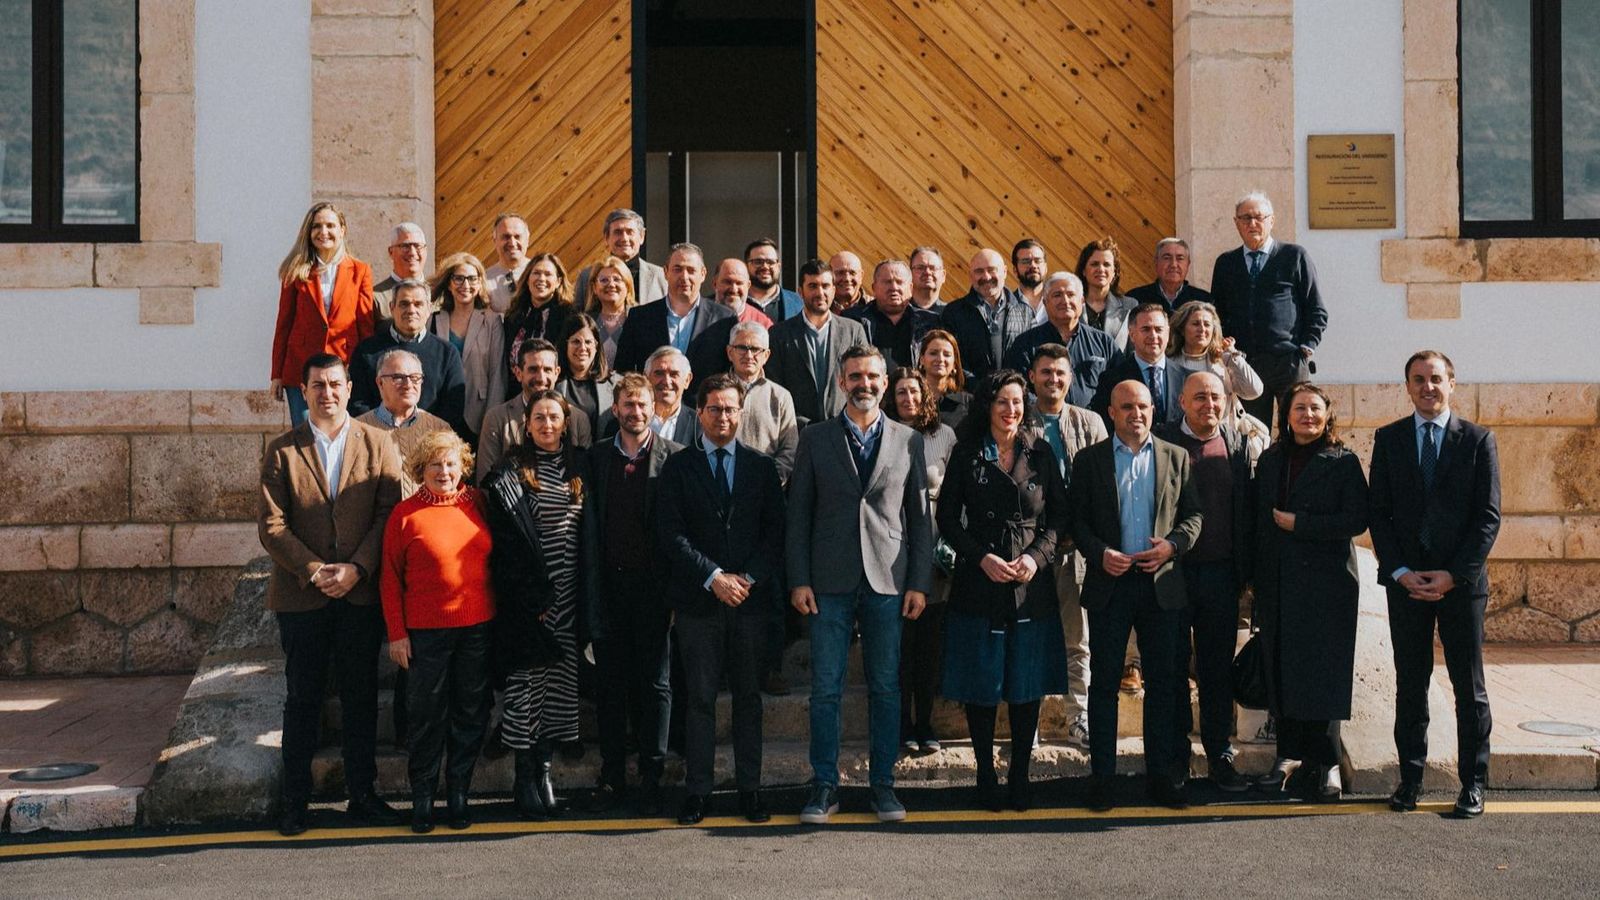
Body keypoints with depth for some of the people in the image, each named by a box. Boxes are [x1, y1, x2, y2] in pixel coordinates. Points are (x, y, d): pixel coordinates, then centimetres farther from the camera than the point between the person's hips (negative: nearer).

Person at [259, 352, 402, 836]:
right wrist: (313, 571, -14)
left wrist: (356, 569, -14)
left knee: (361, 697, 8)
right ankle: (294, 799, 17)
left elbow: (389, 513, -4)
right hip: (300, 595, 0)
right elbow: (272, 525, -3)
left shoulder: (378, 444, 3)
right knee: (303, 699, 7)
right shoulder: (281, 450, 2)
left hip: (361, 593, 1)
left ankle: (362, 794, 19)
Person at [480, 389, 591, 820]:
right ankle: (525, 776, 8)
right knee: (527, 679, -1)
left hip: (568, 595, 4)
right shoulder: (510, 472, -2)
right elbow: (505, 541, -7)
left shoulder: (580, 467, 11)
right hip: (527, 595, -4)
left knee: (560, 683, 6)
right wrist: (533, 594, -13)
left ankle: (542, 769, 15)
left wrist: (585, 596, 6)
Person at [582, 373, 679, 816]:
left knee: (655, 683, 4)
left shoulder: (674, 457, -1)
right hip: (609, 584, 2)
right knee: (609, 683, 8)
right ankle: (612, 776, 18)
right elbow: (590, 526, 4)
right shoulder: (597, 456, 7)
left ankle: (650, 780, 13)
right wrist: (591, 588, -2)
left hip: (653, 584, -2)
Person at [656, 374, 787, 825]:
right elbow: (671, 534, -3)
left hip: (751, 599, 2)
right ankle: (698, 790, 7)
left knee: (748, 696, 7)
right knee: (700, 698, 1)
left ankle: (750, 788, 13)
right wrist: (714, 578, -12)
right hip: (698, 601, -1)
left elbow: (775, 531, 6)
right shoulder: (678, 466, 5)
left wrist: (749, 578, -8)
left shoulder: (761, 466, 10)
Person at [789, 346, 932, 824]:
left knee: (885, 687, 6)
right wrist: (799, 580, -3)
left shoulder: (909, 441, 7)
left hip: (888, 581, 1)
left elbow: (920, 517, 7)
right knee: (825, 687, 1)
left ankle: (882, 784, 16)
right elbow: (799, 514, 5)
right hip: (830, 582, 0)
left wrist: (920, 583, 0)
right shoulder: (815, 439, 6)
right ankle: (824, 785, 10)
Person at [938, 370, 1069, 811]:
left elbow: (1059, 514, 6)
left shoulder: (1041, 453, 5)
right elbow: (947, 517, 2)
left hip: (1032, 584, 1)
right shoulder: (966, 454, 2)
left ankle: (1019, 776, 14)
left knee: (1027, 684, 4)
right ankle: (985, 775, 14)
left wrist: (1037, 556, -10)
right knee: (981, 684, 2)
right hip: (979, 583, -1)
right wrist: (982, 557, -11)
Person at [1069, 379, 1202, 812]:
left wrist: (1173, 544, -10)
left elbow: (1194, 514, 8)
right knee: (1104, 683, 2)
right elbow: (1076, 519, 2)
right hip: (1109, 583, -1)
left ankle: (1161, 774, 16)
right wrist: (1099, 553, -14)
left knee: (1162, 682, 7)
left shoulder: (1176, 458, 9)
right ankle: (1101, 776, 9)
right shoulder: (1089, 459, 4)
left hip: (1161, 582, 2)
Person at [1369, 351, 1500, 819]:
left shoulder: (1478, 440, 2)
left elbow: (1489, 516, -2)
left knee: (1469, 686, 4)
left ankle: (1473, 783, 12)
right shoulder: (1388, 439, 7)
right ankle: (1410, 777, 13)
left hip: (1461, 582, -1)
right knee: (1410, 683, 6)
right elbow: (1379, 512, 5)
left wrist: (1454, 574, -10)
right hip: (1406, 581, 1)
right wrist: (1400, 572, -7)